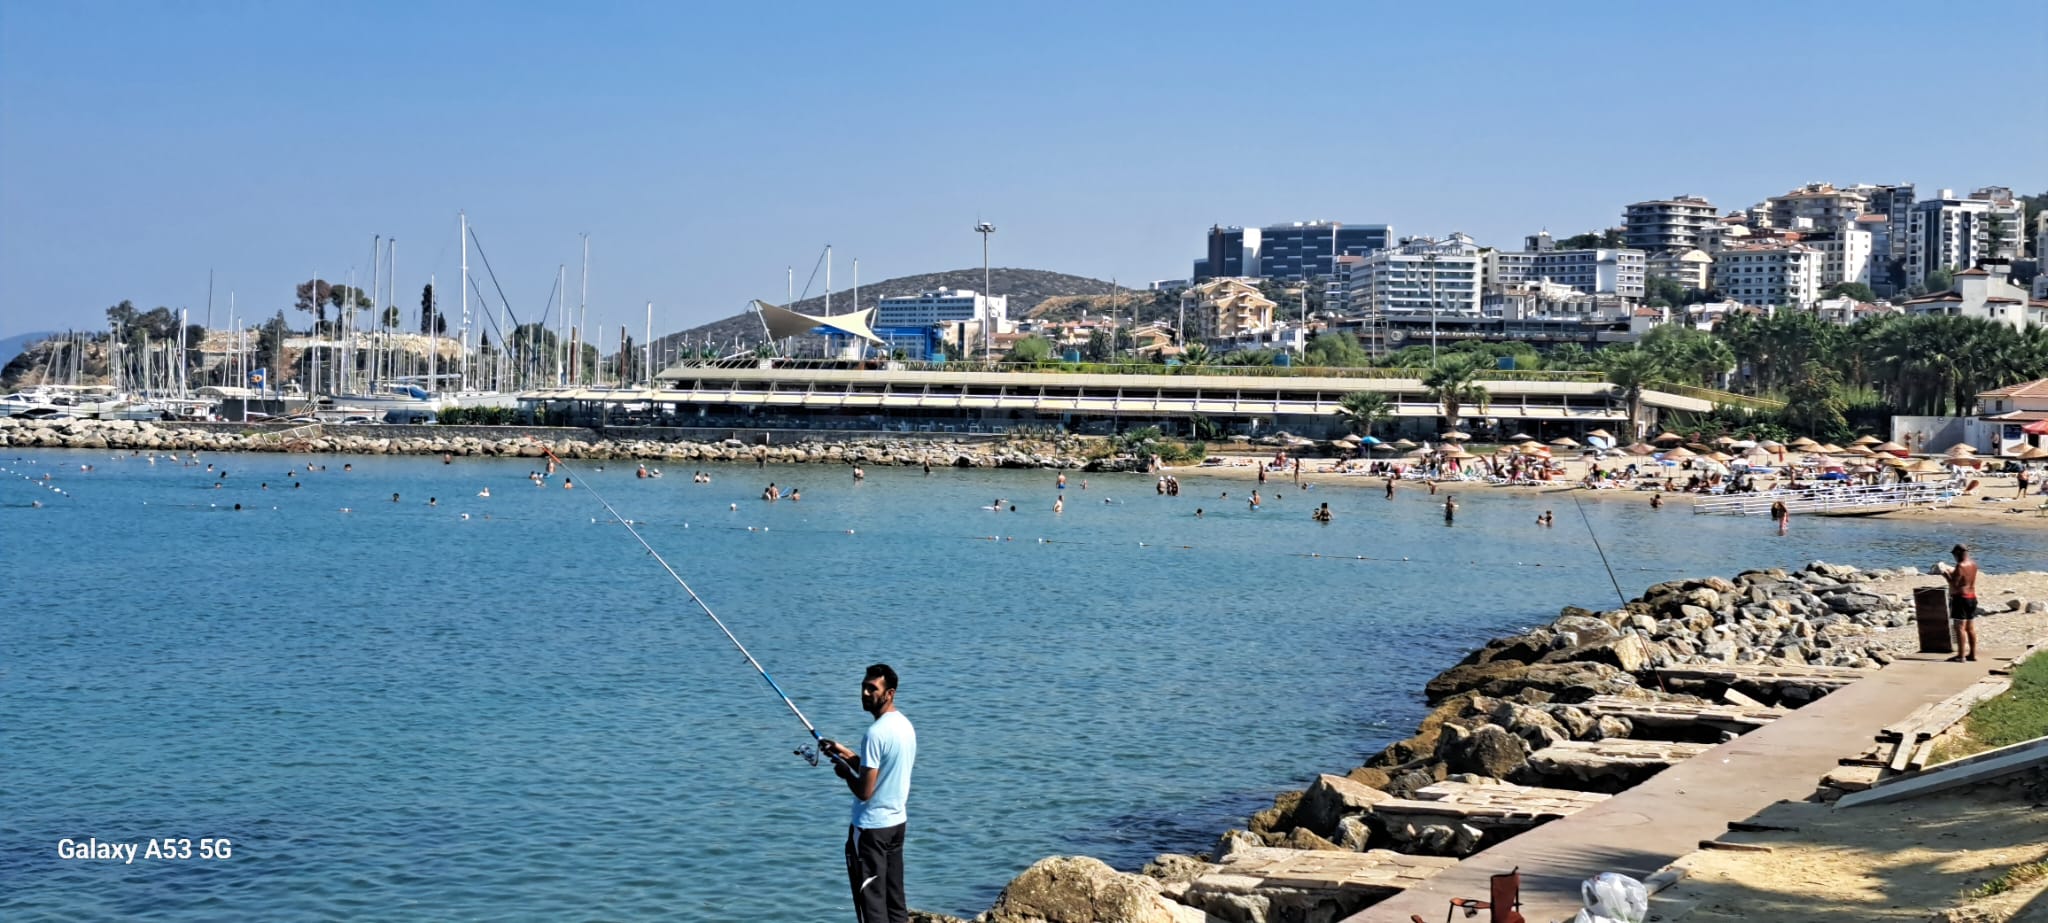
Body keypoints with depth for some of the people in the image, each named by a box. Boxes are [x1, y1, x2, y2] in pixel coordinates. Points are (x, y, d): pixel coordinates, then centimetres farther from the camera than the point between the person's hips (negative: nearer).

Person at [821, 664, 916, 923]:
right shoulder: (905, 725, 7)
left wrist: (845, 772, -3)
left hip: (871, 827, -9)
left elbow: (864, 791, -22)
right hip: (897, 821, 9)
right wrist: (847, 753, 13)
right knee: (895, 899, 12)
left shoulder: (876, 732, -22)